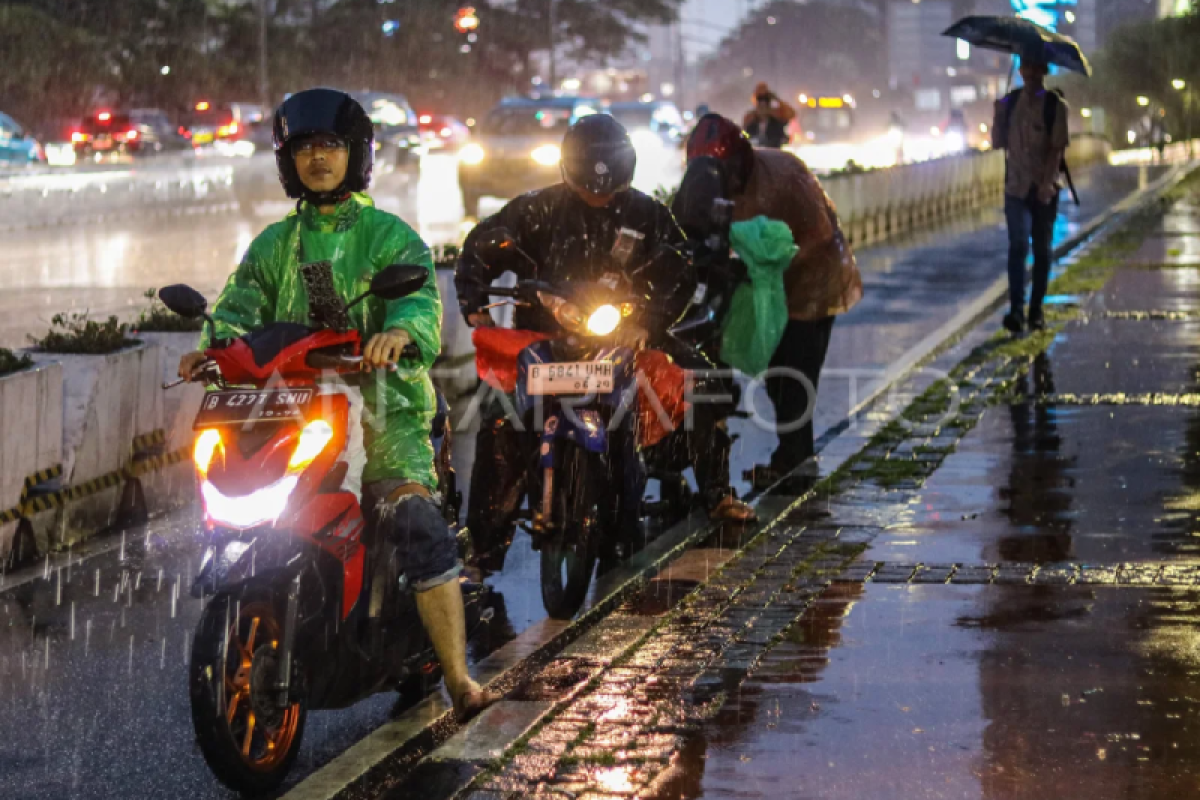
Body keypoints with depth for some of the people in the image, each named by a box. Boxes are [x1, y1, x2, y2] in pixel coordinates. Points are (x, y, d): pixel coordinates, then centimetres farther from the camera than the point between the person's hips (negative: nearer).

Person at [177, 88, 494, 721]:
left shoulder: (391, 235, 9)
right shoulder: (274, 245, 20)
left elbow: (421, 298, -9)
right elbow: (241, 304, 5)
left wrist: (399, 330, -33)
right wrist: (213, 345, -18)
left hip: (380, 403, -3)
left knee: (418, 525, -21)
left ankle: (458, 677, -21)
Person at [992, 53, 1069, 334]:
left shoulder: (1055, 105, -3)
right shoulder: (1011, 102, 8)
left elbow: (1057, 148, -10)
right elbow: (999, 142, 10)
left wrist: (1048, 182, -22)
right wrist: (998, 115, -7)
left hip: (1044, 189, -1)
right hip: (1016, 187, 1)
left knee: (1042, 249, 7)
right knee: (1018, 244, -12)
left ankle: (1036, 310, 17)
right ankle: (1016, 309, -19)